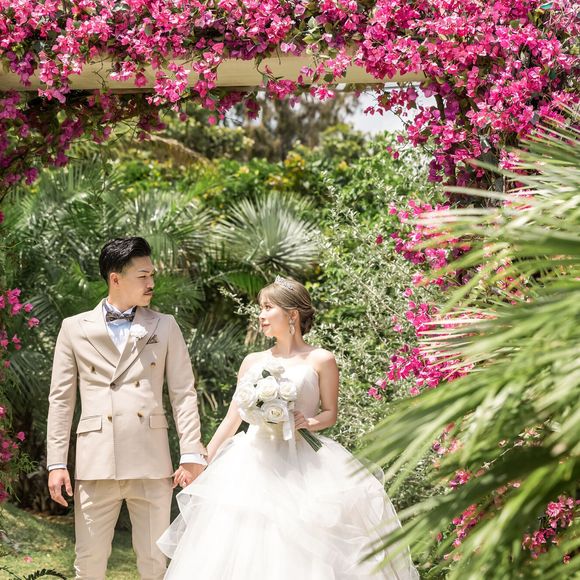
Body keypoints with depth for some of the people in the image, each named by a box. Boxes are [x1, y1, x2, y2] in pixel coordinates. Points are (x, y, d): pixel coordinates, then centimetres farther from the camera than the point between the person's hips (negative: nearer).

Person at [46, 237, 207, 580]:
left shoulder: (165, 327, 10)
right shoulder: (75, 329, 7)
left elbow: (184, 393, 7)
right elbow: (61, 399, 7)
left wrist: (192, 455, -1)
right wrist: (56, 463, 1)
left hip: (152, 463, 1)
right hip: (96, 463, -1)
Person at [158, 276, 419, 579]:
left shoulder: (320, 360, 0)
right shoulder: (253, 362, 10)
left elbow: (330, 413, 4)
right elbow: (232, 419, 11)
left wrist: (309, 422, -17)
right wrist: (201, 464, 6)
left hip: (301, 465, -3)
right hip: (254, 462, 3)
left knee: (300, 553, -7)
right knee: (246, 551, -1)